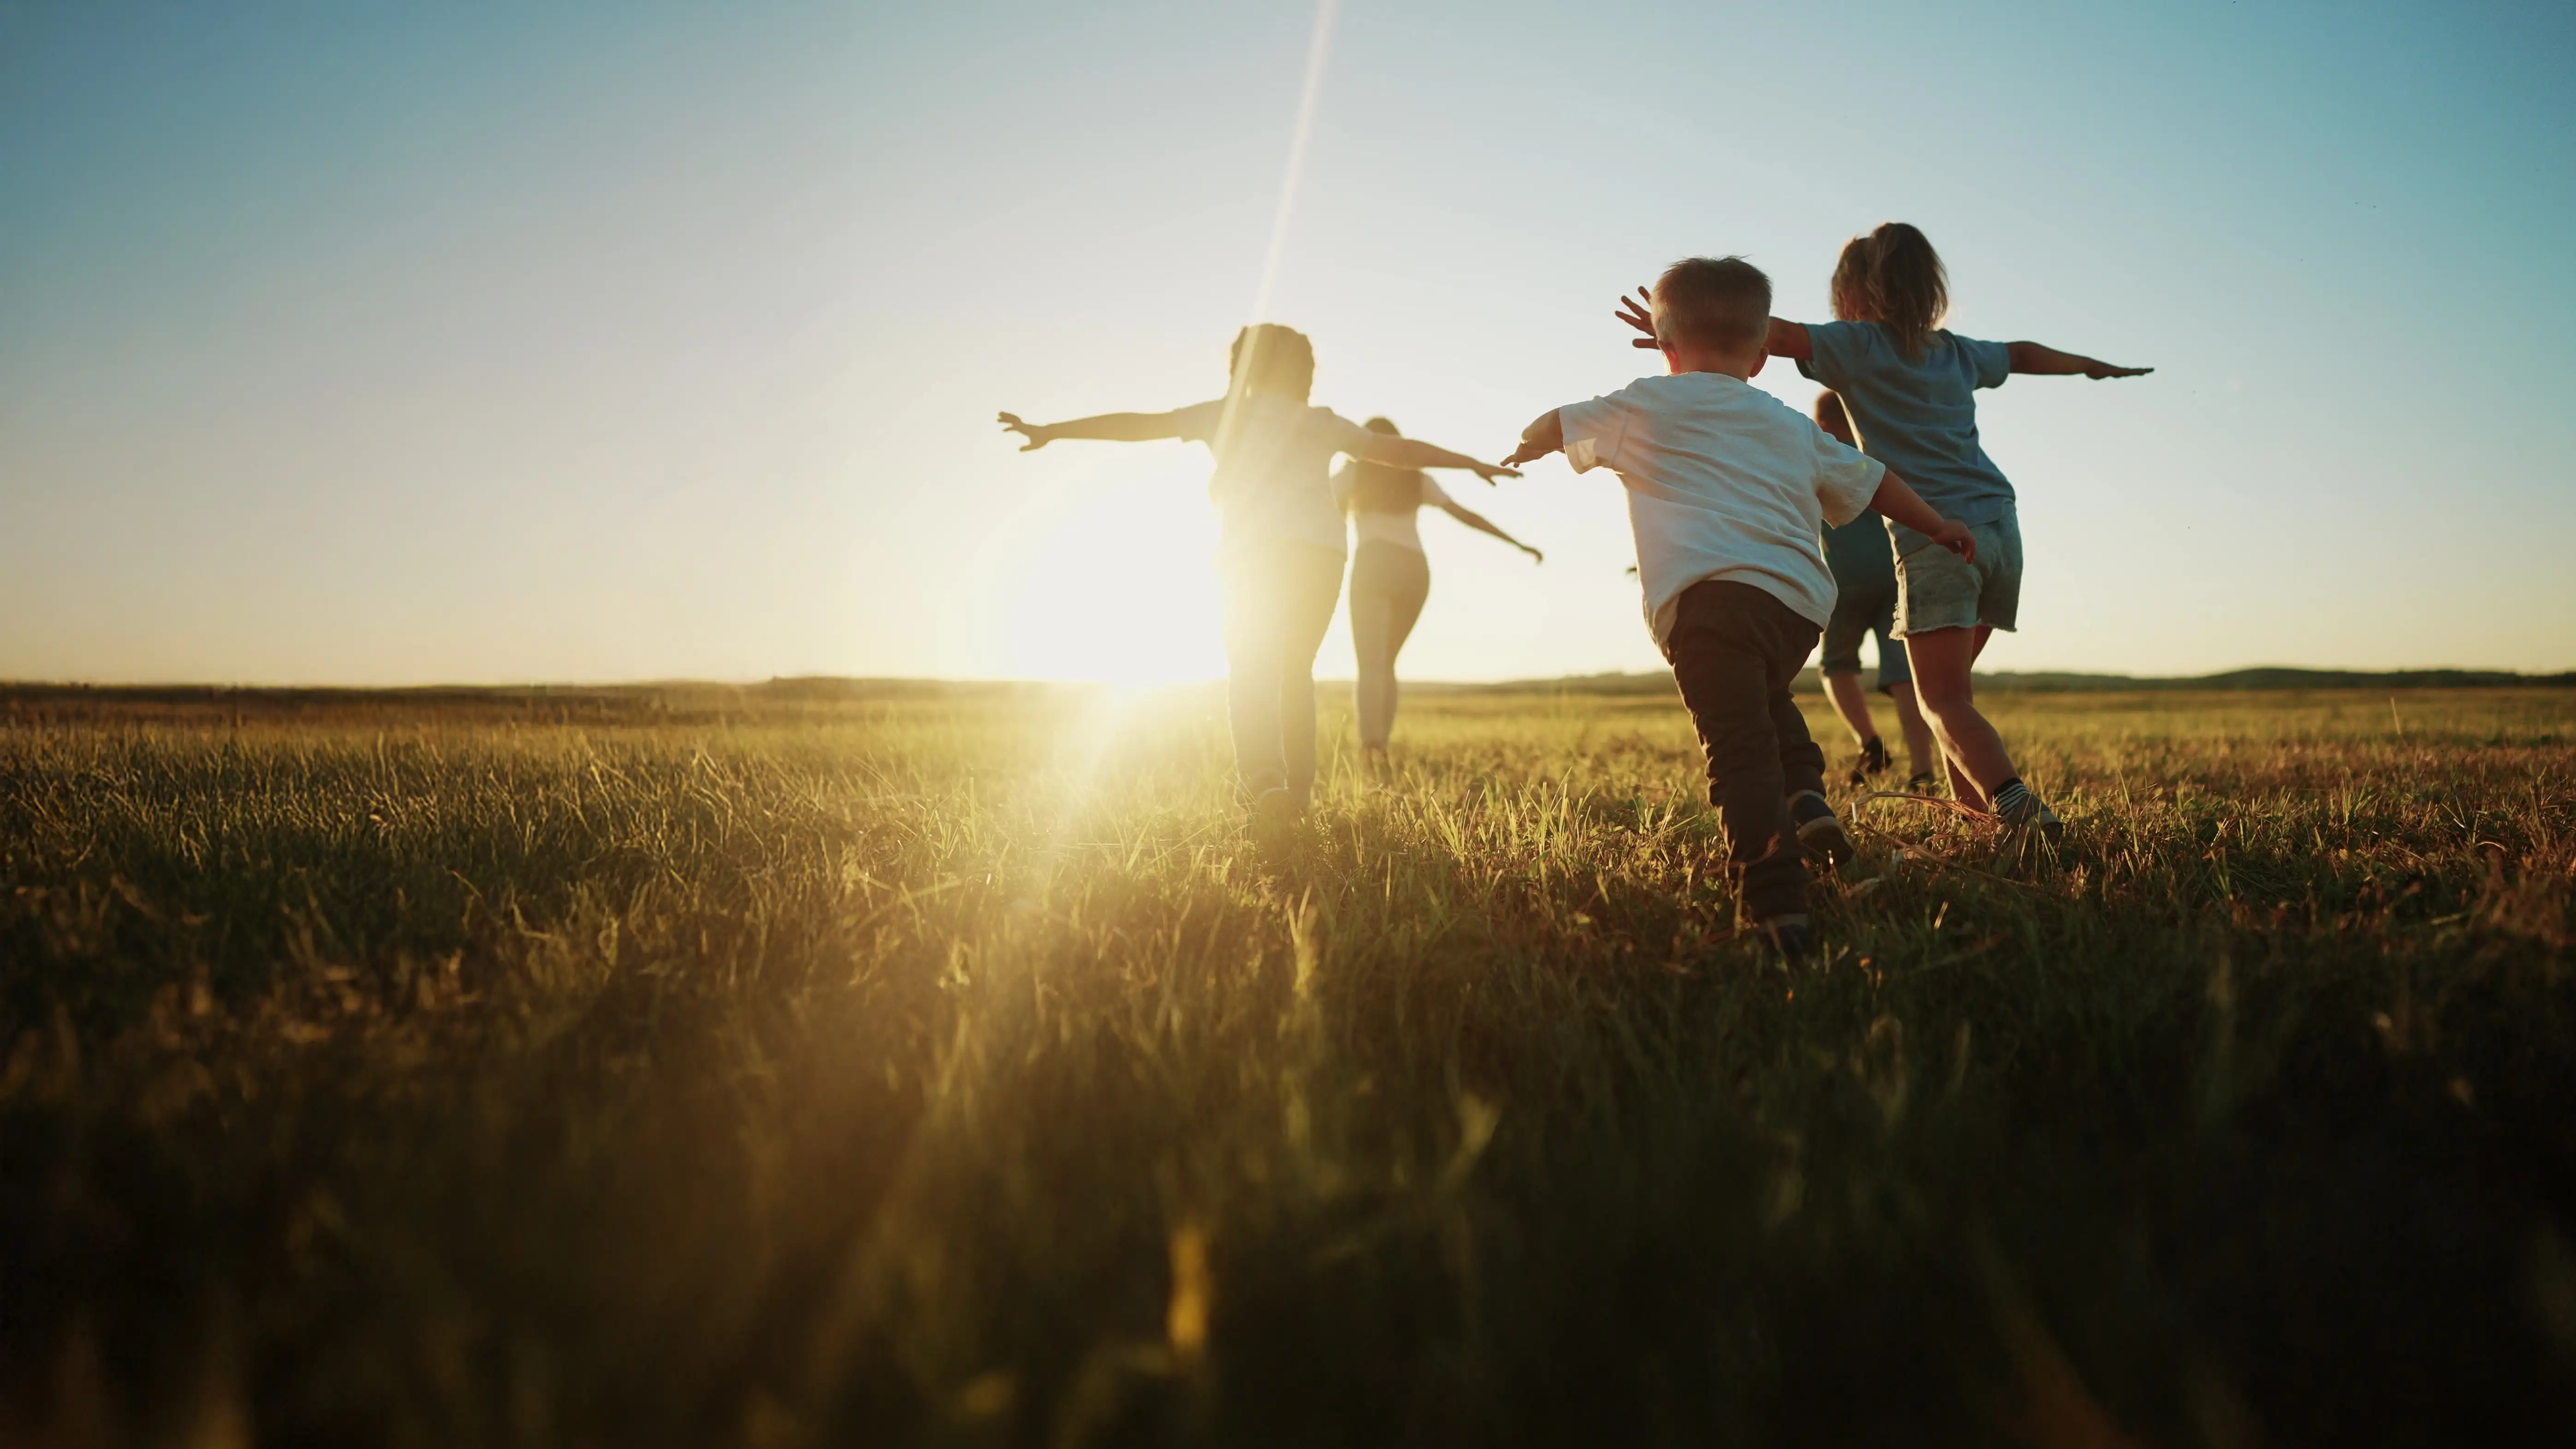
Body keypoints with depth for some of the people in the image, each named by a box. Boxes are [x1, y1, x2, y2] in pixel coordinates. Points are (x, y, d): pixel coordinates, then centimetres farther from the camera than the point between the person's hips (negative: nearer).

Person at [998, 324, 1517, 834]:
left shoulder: (1229, 413, 15)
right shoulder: (1323, 423, 22)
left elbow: (1137, 424, 11)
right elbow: (1399, 449, 28)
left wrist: (1050, 431, 13)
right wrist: (1472, 463, 40)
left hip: (1256, 552, -3)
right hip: (1321, 552, 3)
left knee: (1252, 672, -6)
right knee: (1295, 672, 17)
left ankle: (1264, 779, -30)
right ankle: (1298, 790, 14)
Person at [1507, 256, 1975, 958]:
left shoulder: (1649, 405, 16)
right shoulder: (1792, 426, 28)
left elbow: (1556, 428, 25)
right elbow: (1869, 480, 35)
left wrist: (1526, 448, 48)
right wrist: (1939, 526, 49)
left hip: (1710, 592, -6)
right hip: (1802, 603, 6)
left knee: (1739, 749, -14)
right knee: (1765, 697, 35)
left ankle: (1779, 909, -26)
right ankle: (1804, 796, 14)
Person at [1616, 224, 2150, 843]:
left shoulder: (1858, 345, 3)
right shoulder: (1959, 352, 21)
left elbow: (1778, 334, -12)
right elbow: (2023, 355, 40)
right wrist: (2093, 365, 58)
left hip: (1936, 536, -6)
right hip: (1999, 526, 7)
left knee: (1943, 700, -9)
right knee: (1951, 681, 21)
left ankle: (2014, 801, -28)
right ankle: (1970, 798, 23)